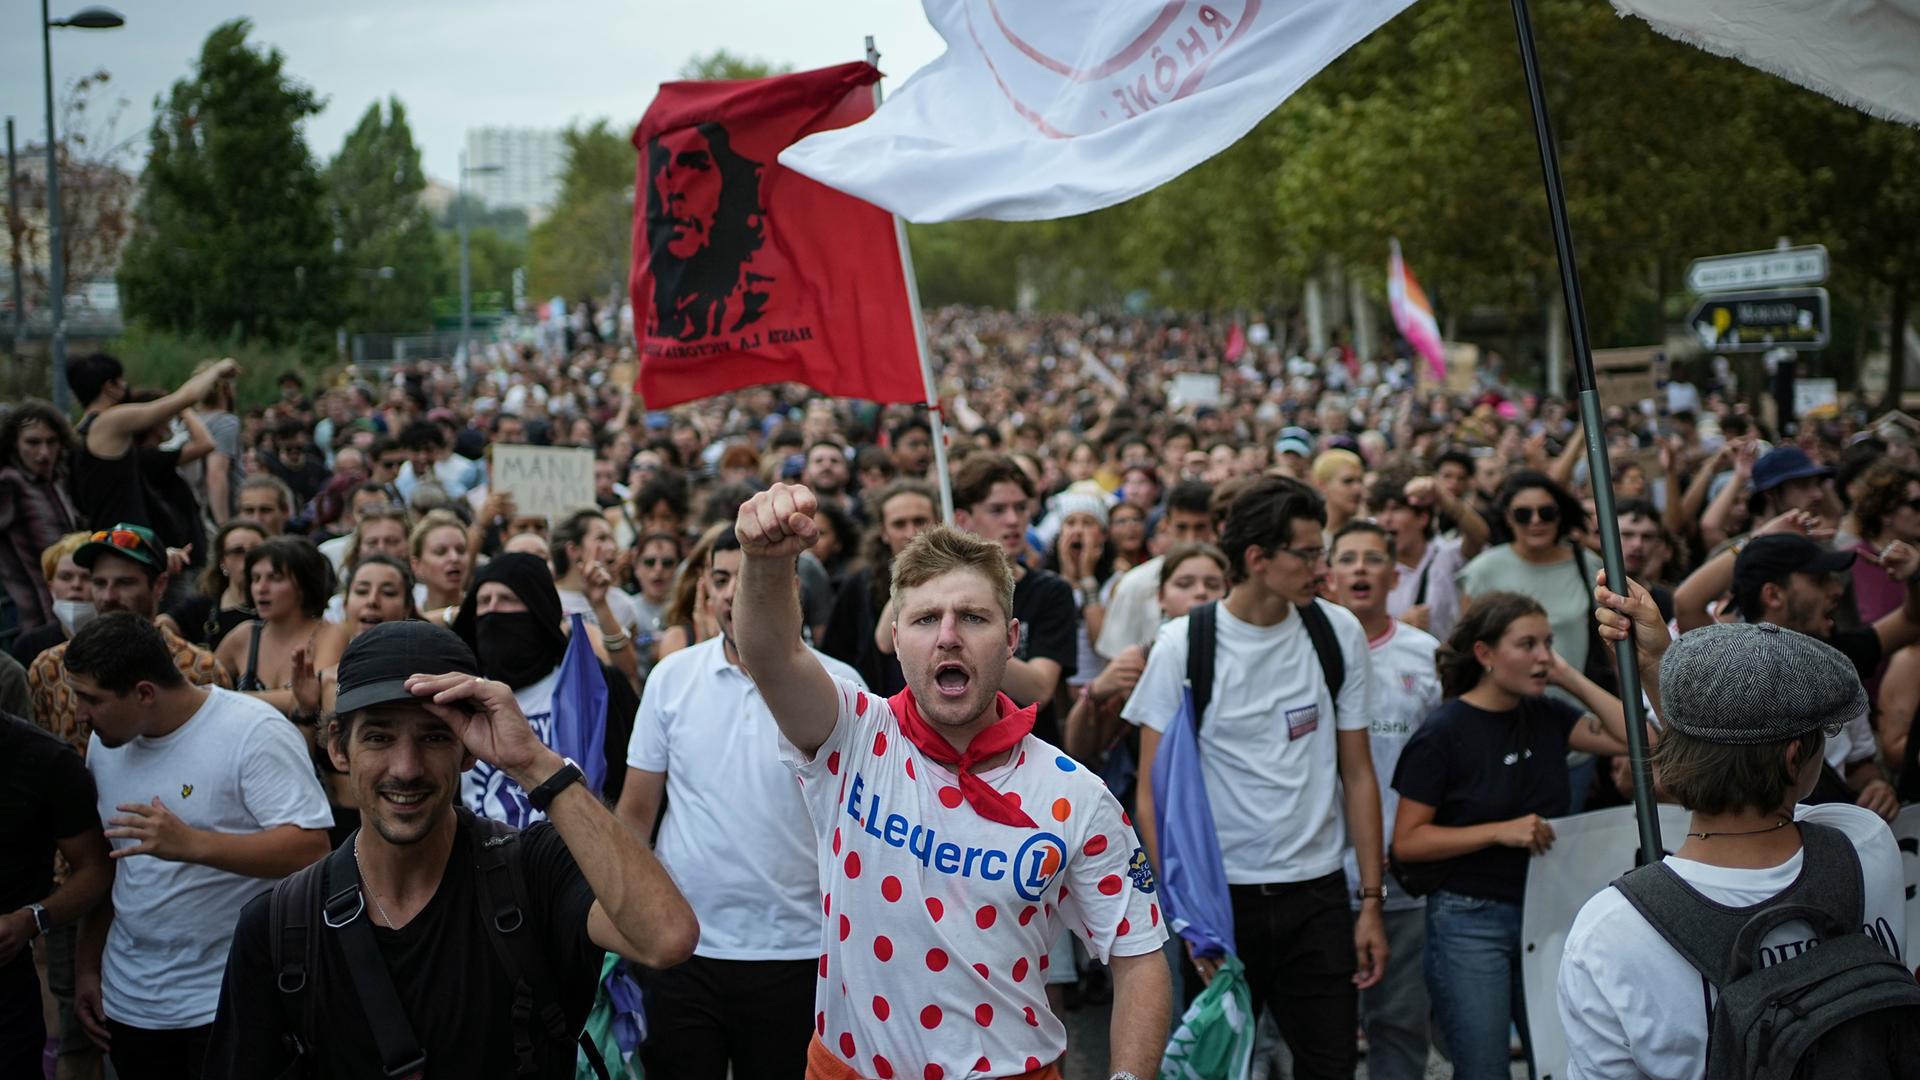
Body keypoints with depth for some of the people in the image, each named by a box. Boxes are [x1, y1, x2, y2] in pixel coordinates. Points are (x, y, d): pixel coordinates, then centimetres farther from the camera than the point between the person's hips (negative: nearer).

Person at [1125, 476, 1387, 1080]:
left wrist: (1371, 900, 3)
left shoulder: (1338, 634, 2)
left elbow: (1357, 774, 6)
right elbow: (1153, 793, -6)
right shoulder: (1183, 646, -7)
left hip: (1317, 893, 2)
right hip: (1221, 894, -2)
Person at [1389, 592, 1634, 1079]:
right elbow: (1407, 842, -12)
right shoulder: (1444, 733, -11)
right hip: (1470, 921, -5)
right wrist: (1501, 831, -20)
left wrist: (1570, 677, -5)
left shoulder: (1546, 716, 5)